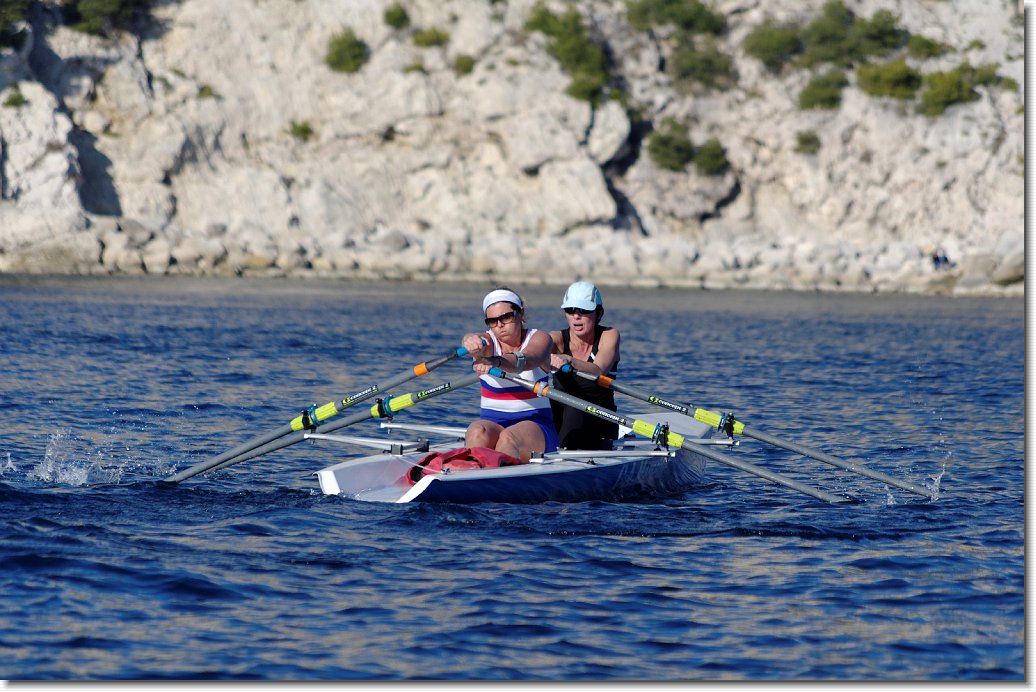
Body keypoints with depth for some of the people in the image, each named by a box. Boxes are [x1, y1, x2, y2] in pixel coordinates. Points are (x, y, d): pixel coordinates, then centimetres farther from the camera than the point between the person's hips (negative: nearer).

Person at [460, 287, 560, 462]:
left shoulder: (539, 339, -2)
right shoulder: (486, 341, 4)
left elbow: (525, 361, -27)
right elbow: (469, 340, -23)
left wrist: (494, 362, -50)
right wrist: (471, 342, -51)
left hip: (535, 424, -2)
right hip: (492, 422, 2)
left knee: (509, 439, -36)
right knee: (477, 432, -33)